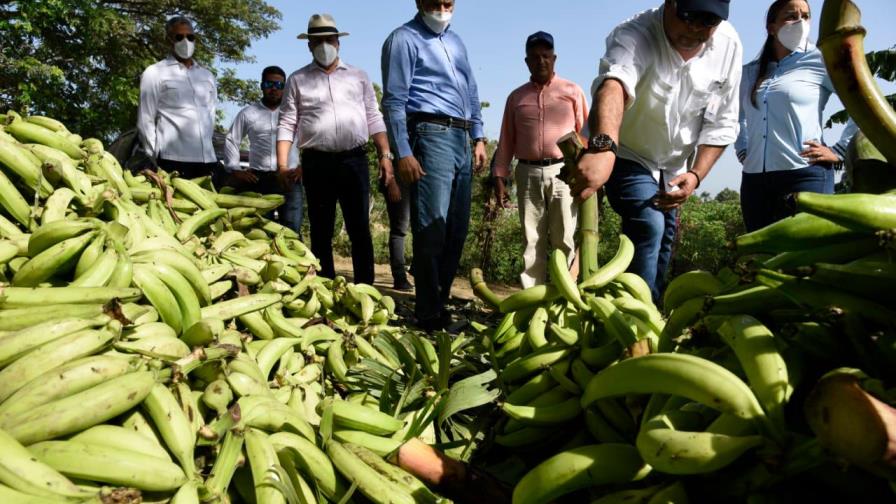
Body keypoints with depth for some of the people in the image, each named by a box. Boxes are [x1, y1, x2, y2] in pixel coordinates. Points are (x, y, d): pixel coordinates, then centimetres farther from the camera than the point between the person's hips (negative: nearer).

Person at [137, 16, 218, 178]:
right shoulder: (154, 73, 6)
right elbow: (145, 121, 3)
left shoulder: (208, 76, 19)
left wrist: (206, 148, 16)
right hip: (173, 160, -4)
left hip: (207, 160, 4)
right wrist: (157, 160, -1)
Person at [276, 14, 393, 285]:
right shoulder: (297, 80, 10)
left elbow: (374, 118, 11)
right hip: (317, 163, 0)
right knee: (321, 231, 5)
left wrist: (385, 154, 0)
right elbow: (287, 124, 5)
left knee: (360, 229, -1)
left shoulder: (358, 76, 13)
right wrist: (282, 165, -5)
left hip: (354, 161, 0)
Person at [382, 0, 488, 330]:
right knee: (431, 229, -10)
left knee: (457, 230, 7)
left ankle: (441, 302, 16)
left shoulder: (455, 41, 23)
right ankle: (430, 315, -4)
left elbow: (471, 92, 27)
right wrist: (403, 153, -15)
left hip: (461, 139, 8)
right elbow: (394, 101, -7)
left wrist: (478, 138, 17)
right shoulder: (404, 39, 0)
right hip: (431, 135, -8)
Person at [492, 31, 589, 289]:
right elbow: (506, 141, 14)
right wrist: (499, 177, 6)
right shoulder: (516, 97, 15)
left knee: (565, 241, -3)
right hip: (528, 174, 2)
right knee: (531, 242, 4)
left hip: (563, 172, -2)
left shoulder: (572, 91, 9)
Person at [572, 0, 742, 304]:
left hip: (675, 168, 5)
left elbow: (722, 123, -7)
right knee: (648, 227, -26)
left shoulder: (728, 44, -15)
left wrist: (696, 175, -20)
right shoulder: (634, 35, -31)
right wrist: (602, 148, -72)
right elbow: (613, 84, -53)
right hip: (628, 157, -5)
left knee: (663, 246, 13)